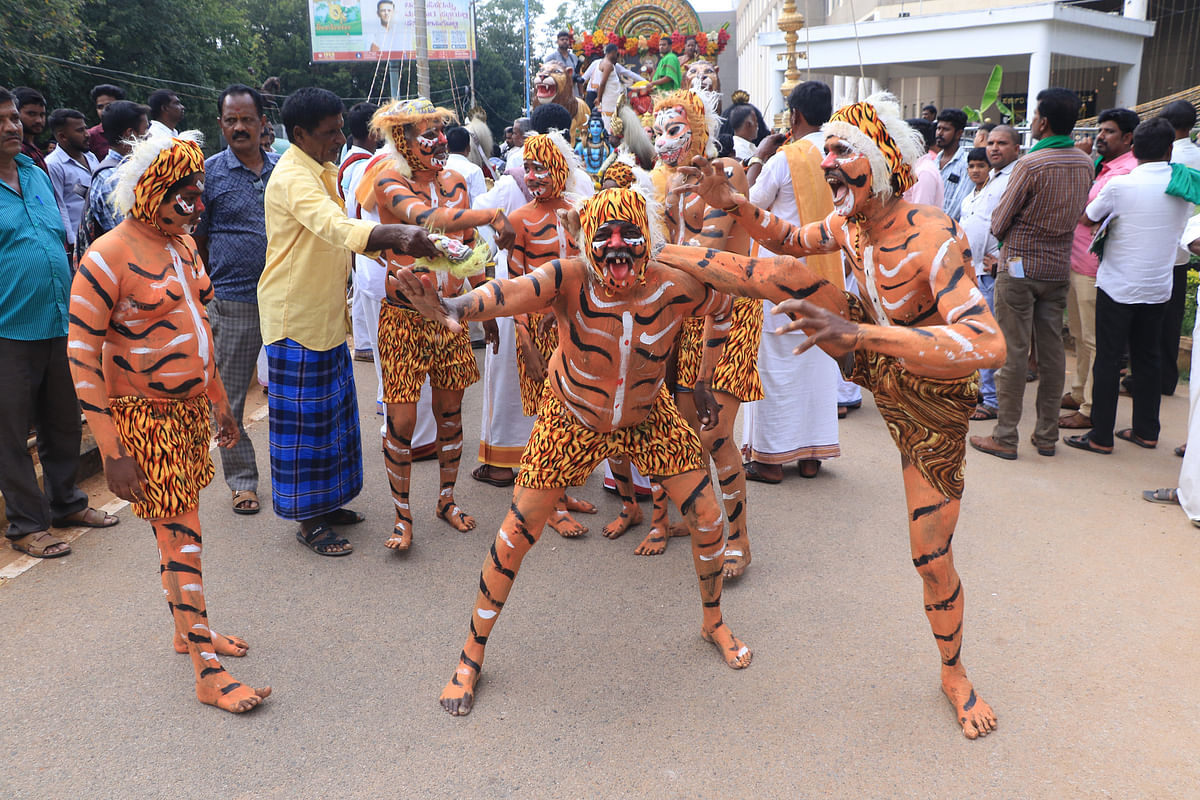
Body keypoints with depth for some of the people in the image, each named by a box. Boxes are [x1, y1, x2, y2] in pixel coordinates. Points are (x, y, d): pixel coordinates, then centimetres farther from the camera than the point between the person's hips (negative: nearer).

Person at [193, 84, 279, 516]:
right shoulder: (207, 173, -1)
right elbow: (195, 242, 3)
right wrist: (203, 300, 2)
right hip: (233, 302, -2)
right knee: (230, 398, 5)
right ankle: (242, 479, 19)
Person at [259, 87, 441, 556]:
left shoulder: (323, 171, 13)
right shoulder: (293, 177, -20)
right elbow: (338, 227, -39)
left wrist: (391, 243, 6)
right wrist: (397, 232, -51)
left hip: (326, 314, 10)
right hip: (296, 319, -10)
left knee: (330, 412, 16)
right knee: (304, 417, 0)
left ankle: (325, 502, 30)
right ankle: (308, 521, 12)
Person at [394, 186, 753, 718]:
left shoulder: (675, 288, -22)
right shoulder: (570, 281, -31)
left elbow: (724, 307, 0)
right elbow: (512, 293, -51)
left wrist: (705, 382, 1)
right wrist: (455, 308, -73)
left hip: (649, 420, 3)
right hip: (571, 420, -2)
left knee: (707, 519, 2)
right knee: (517, 533, -3)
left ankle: (713, 623, 33)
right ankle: (472, 656, 17)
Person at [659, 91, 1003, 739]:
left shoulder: (933, 240, -35)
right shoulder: (850, 224, -12)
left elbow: (988, 345, -47)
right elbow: (790, 239, 10)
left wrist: (858, 330, -57)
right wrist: (732, 204, -9)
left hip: (928, 404, -5)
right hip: (872, 354, 5)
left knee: (932, 557, 1)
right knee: (787, 276, -14)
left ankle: (954, 676, 28)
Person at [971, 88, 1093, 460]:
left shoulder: (1030, 164, -16)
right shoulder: (1085, 164, 4)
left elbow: (999, 222, -10)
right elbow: (1076, 213, 15)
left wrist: (1001, 229, 9)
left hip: (1019, 266, -6)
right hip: (1059, 267, 6)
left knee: (1013, 352, -2)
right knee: (1052, 351, 11)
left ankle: (1005, 437, 4)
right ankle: (1047, 435, 19)